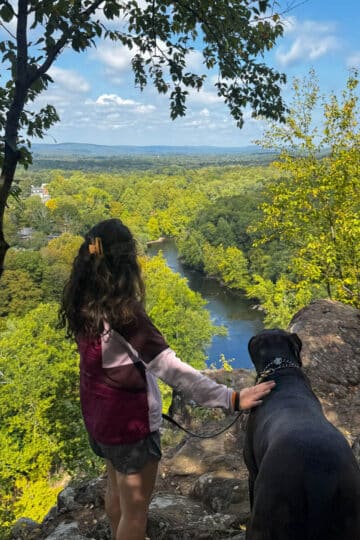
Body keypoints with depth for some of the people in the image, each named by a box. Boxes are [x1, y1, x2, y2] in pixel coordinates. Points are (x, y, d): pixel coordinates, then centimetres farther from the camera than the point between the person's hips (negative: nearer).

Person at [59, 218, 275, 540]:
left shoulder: (82, 304, -7)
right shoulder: (123, 312, -30)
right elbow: (170, 369, -36)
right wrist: (230, 399, -36)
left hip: (97, 413, 8)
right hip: (130, 420, -8)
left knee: (116, 489, 30)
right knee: (135, 510, 14)